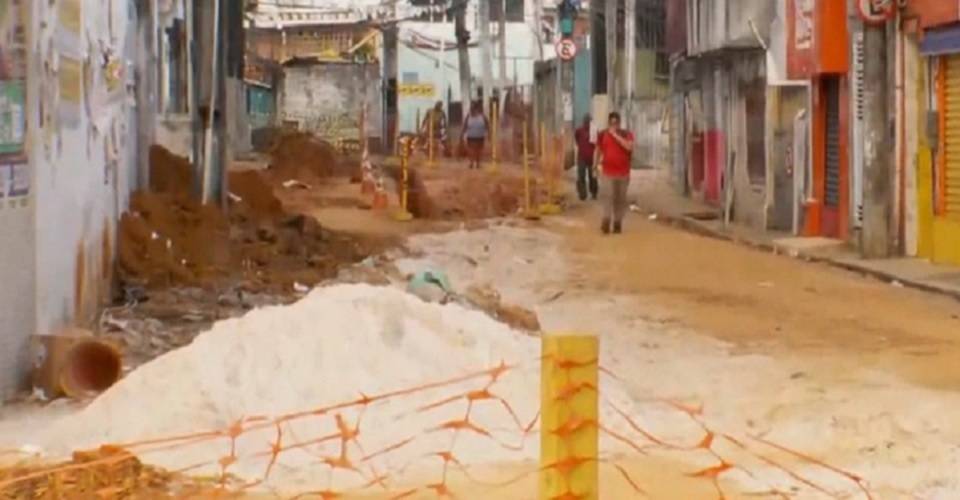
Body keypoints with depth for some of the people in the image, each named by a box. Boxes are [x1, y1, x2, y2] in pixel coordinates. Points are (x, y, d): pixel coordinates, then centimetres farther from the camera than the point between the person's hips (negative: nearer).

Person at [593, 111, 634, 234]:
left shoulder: (626, 134, 1)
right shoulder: (603, 135, 6)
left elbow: (629, 146, -18)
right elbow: (598, 150, 15)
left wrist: (616, 135, -17)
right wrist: (595, 166, 12)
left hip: (623, 172, 1)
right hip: (607, 172, 0)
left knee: (620, 199, 5)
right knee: (607, 195, -16)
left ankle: (617, 223, 13)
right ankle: (606, 220, -22)